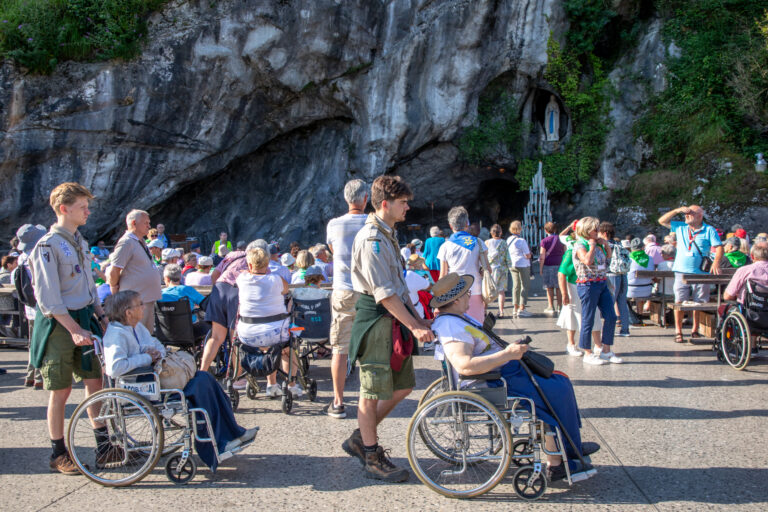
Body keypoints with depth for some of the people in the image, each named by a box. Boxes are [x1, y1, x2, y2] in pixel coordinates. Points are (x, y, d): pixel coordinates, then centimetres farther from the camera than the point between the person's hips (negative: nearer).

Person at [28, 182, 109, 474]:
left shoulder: (80, 242, 12)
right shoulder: (48, 246, -13)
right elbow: (48, 298, -18)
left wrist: (101, 316, 10)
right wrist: (74, 329, -22)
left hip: (83, 319, 7)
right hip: (58, 324, -7)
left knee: (95, 382, 6)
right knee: (61, 391, 1)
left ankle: (104, 448, 13)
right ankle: (59, 455, 13)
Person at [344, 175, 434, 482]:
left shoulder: (387, 235, 14)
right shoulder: (371, 238, -17)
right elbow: (383, 293, -22)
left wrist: (416, 319, 15)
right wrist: (414, 326, -22)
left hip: (394, 319, 10)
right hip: (376, 321, -10)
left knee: (403, 385, 14)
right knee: (372, 393, 1)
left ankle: (360, 439, 27)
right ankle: (373, 460, 13)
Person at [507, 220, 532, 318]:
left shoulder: (508, 240, 5)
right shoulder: (521, 241, -17)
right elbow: (528, 255, -15)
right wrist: (529, 253, 4)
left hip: (512, 265, 7)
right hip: (523, 265, -7)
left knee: (515, 286, 13)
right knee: (524, 286, 0)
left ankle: (515, 308, 15)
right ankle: (522, 309, -4)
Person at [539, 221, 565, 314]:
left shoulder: (544, 241, -7)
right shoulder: (560, 239, 4)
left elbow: (542, 257, -10)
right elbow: (565, 253, 8)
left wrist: (540, 268, -4)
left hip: (548, 266, -3)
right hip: (560, 265, 3)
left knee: (549, 287, 4)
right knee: (559, 287, 8)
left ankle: (551, 307, 5)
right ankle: (560, 307, 11)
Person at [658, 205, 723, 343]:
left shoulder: (709, 230, 4)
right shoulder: (680, 227, 13)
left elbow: (719, 247, -4)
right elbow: (662, 220, 14)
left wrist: (716, 262, -21)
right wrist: (678, 210, 3)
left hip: (701, 273, -1)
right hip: (682, 272, 2)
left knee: (699, 303, 3)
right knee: (680, 302, -5)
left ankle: (695, 330, 15)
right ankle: (678, 332, -1)